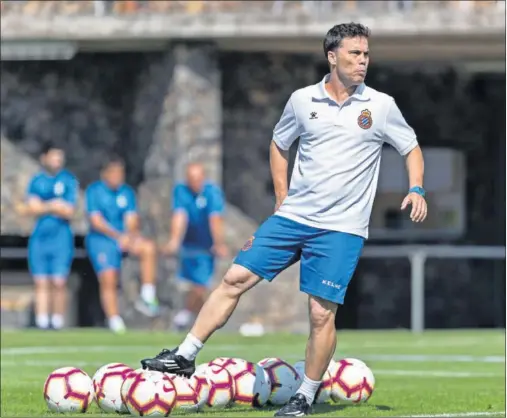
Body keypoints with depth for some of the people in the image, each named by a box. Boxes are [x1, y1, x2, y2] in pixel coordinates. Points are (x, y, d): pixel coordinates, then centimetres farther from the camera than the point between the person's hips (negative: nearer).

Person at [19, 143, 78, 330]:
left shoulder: (69, 180, 1)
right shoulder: (36, 181, 10)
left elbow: (69, 212, -6)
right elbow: (31, 207, 1)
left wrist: (42, 207, -8)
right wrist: (54, 206, -12)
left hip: (61, 238, -2)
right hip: (39, 237, 2)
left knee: (59, 283, -8)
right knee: (41, 283, 0)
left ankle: (57, 322, -3)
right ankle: (41, 323, 1)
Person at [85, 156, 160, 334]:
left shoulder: (127, 192, 8)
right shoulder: (94, 191, -4)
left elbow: (131, 219, 1)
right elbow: (96, 221, -12)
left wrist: (131, 235, -22)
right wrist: (118, 236, -22)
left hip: (124, 237, 3)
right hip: (100, 239, -3)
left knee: (149, 247, -23)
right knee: (108, 280, -14)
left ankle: (147, 297, -20)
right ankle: (114, 321, -4)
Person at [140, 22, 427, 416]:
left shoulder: (381, 106, -3)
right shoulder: (302, 100, 2)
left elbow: (412, 149, 9)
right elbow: (279, 145, 18)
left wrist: (416, 189, -9)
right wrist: (282, 199, 10)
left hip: (341, 228, -3)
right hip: (292, 217, 3)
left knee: (322, 313, -7)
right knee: (235, 278, -2)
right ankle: (185, 356, 7)